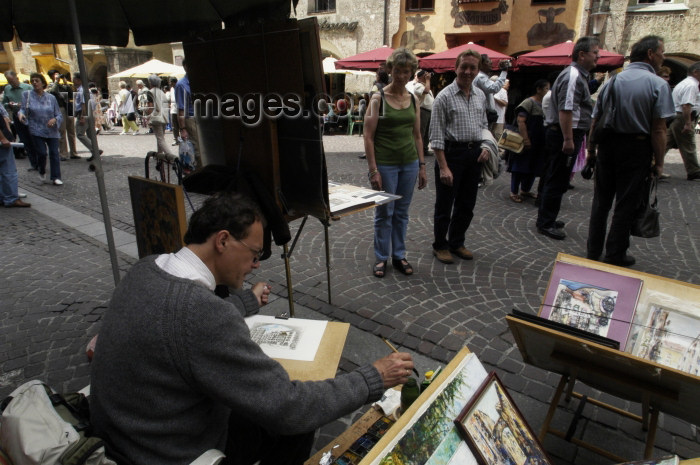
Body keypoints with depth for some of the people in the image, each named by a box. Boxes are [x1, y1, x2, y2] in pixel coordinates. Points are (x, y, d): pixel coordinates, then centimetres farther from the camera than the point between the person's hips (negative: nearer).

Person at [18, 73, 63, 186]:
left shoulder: (51, 97, 7)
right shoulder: (27, 95, 4)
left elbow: (59, 114, 8)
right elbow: (23, 108, 2)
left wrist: (54, 119, -13)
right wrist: (21, 114, -21)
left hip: (52, 131, 1)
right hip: (36, 131, -1)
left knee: (54, 153, -4)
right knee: (41, 153, -8)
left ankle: (56, 177, 3)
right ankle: (42, 172, 20)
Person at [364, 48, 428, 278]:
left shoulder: (413, 100, 8)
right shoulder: (378, 99, -7)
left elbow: (417, 136, 12)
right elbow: (368, 136, -10)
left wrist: (422, 166, 8)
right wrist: (373, 170, -15)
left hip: (409, 163, 4)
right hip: (385, 163, -4)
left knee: (402, 212, 12)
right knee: (384, 212, 5)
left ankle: (399, 255, 26)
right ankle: (381, 257, 20)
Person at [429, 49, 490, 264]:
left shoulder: (480, 95, 11)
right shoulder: (445, 97, -9)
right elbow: (436, 136, -12)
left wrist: (486, 146, 3)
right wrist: (443, 167, -17)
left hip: (474, 154, 6)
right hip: (451, 152, -6)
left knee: (467, 205, 13)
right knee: (444, 204, 4)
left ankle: (457, 242, 30)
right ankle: (440, 245, 20)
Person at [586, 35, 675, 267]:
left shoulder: (613, 80, 6)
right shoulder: (658, 85, -9)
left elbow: (595, 120, 6)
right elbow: (658, 130, -13)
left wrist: (591, 149, 15)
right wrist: (659, 162, -5)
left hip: (608, 144, 4)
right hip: (636, 147, -4)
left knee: (601, 200, 12)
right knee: (626, 203, 5)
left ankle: (594, 250, 20)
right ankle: (615, 254, 14)